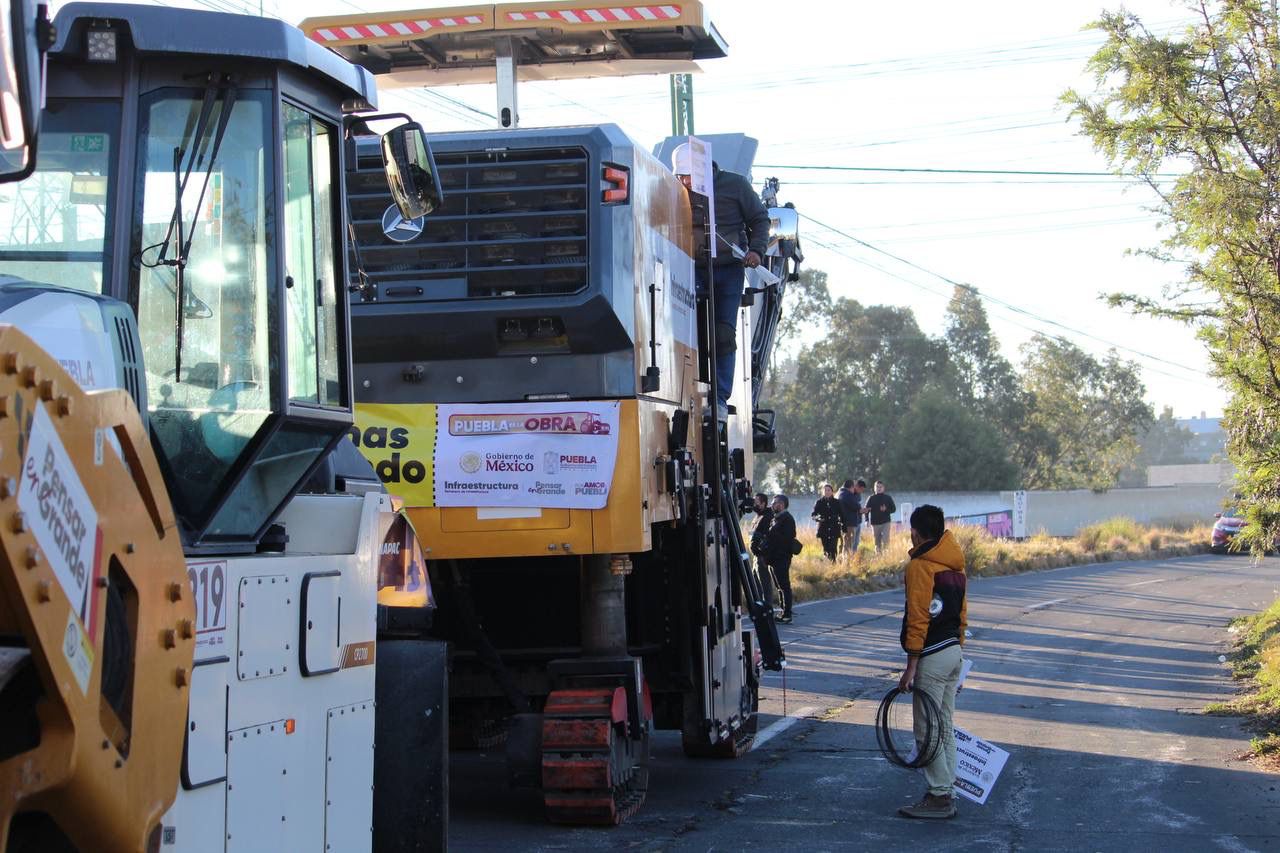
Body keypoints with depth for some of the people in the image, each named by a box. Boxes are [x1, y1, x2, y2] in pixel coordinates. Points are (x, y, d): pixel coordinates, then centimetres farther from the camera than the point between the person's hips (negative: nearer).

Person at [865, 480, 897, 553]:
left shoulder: (888, 498, 6)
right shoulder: (871, 498, 7)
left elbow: (894, 509, 8)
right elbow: (866, 510, 7)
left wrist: (886, 509, -12)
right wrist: (867, 520, -6)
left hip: (886, 522, -1)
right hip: (875, 523, 1)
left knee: (885, 540, -14)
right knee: (877, 542, 6)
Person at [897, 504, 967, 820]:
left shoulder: (920, 565, -14)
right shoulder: (954, 564, 12)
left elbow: (917, 617, -18)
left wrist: (911, 665, -16)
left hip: (932, 656, -9)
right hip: (954, 651, 9)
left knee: (927, 731, -3)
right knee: (945, 728, 15)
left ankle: (939, 797, -2)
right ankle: (946, 791, 20)